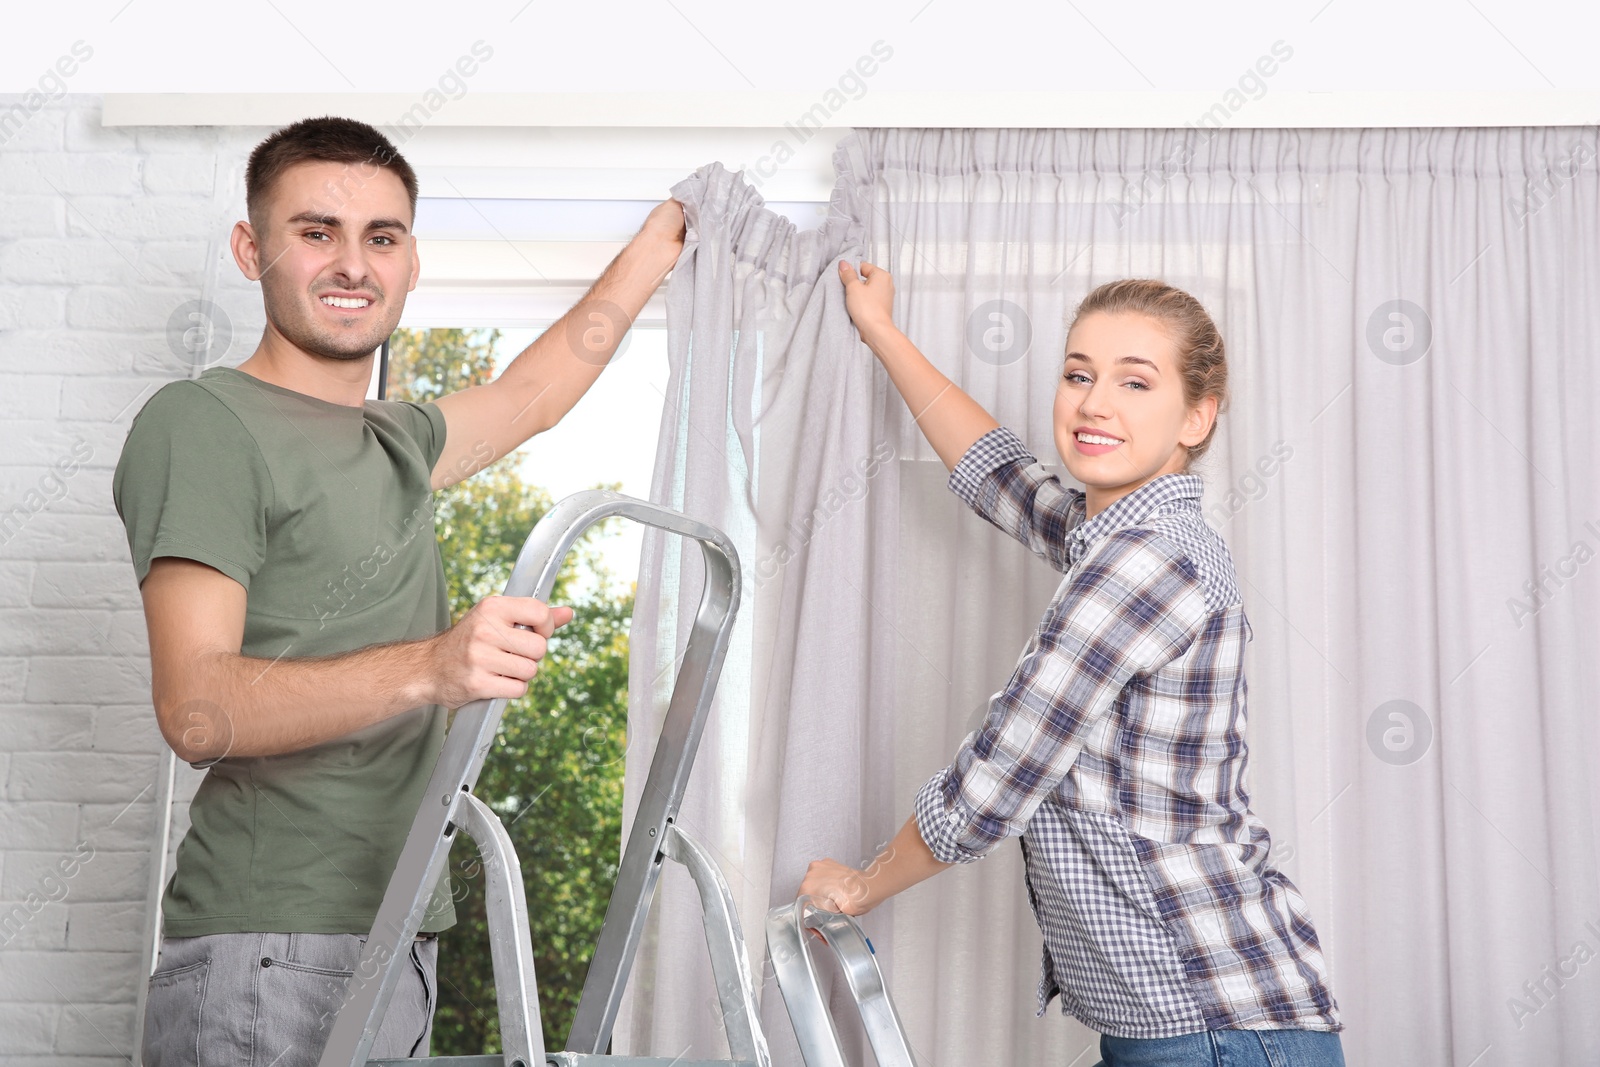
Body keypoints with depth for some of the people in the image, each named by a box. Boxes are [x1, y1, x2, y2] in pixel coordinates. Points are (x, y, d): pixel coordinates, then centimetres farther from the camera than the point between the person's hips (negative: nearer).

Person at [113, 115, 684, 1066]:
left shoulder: (394, 441, 19)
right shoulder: (202, 424, -7)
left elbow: (533, 396, 39)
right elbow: (197, 710, -18)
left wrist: (654, 248, 44)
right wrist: (429, 666, -30)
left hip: (395, 944, 8)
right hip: (269, 957, -8)